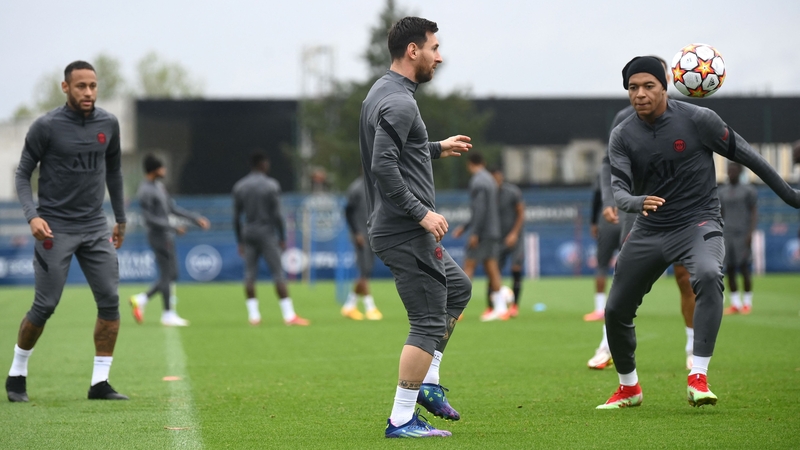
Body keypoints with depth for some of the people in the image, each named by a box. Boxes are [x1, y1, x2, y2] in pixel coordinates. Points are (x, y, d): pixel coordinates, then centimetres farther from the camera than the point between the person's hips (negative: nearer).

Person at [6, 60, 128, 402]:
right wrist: (32, 215, -17)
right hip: (55, 229, -4)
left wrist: (121, 219, 23)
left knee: (110, 300, -7)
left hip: (95, 227, 4)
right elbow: (22, 174, -3)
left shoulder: (108, 124, 5)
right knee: (45, 305, -4)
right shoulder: (46, 127, -8)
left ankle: (100, 383, 0)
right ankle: (17, 374, 17)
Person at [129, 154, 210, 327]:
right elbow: (149, 218, -21)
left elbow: (172, 207, 20)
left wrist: (196, 218, 17)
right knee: (167, 275, -4)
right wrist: (173, 228, -20)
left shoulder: (159, 186, 13)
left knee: (172, 275, 11)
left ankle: (140, 299, 16)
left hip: (167, 236, 10)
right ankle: (168, 314, 4)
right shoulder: (145, 191, -18)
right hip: (159, 236, -10)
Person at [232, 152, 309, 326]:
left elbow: (236, 217, 8)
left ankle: (253, 315, 3)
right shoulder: (271, 185, -6)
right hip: (267, 233, -4)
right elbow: (277, 214, -9)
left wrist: (240, 241, 15)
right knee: (278, 274, -4)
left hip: (248, 233, 4)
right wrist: (282, 238, -1)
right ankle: (289, 315, -7)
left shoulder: (239, 186, 8)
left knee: (249, 274, 6)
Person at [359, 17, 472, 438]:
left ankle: (428, 383, 21)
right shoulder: (399, 102, -18)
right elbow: (383, 166, -27)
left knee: (458, 288, 25)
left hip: (392, 228, 11)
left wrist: (438, 148, 31)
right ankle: (402, 420, -2)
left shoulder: (382, 93, 15)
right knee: (429, 322, -5)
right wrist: (422, 212, -22)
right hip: (405, 233, -11)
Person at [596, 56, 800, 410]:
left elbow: (742, 153, -1)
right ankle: (628, 388, 31)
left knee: (709, 275, -35)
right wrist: (637, 202, -38)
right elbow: (618, 188, -13)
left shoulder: (697, 119, -11)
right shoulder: (622, 136, -3)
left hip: (698, 222, -4)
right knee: (616, 310, 5)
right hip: (648, 230, 4)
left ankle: (698, 379, -35)